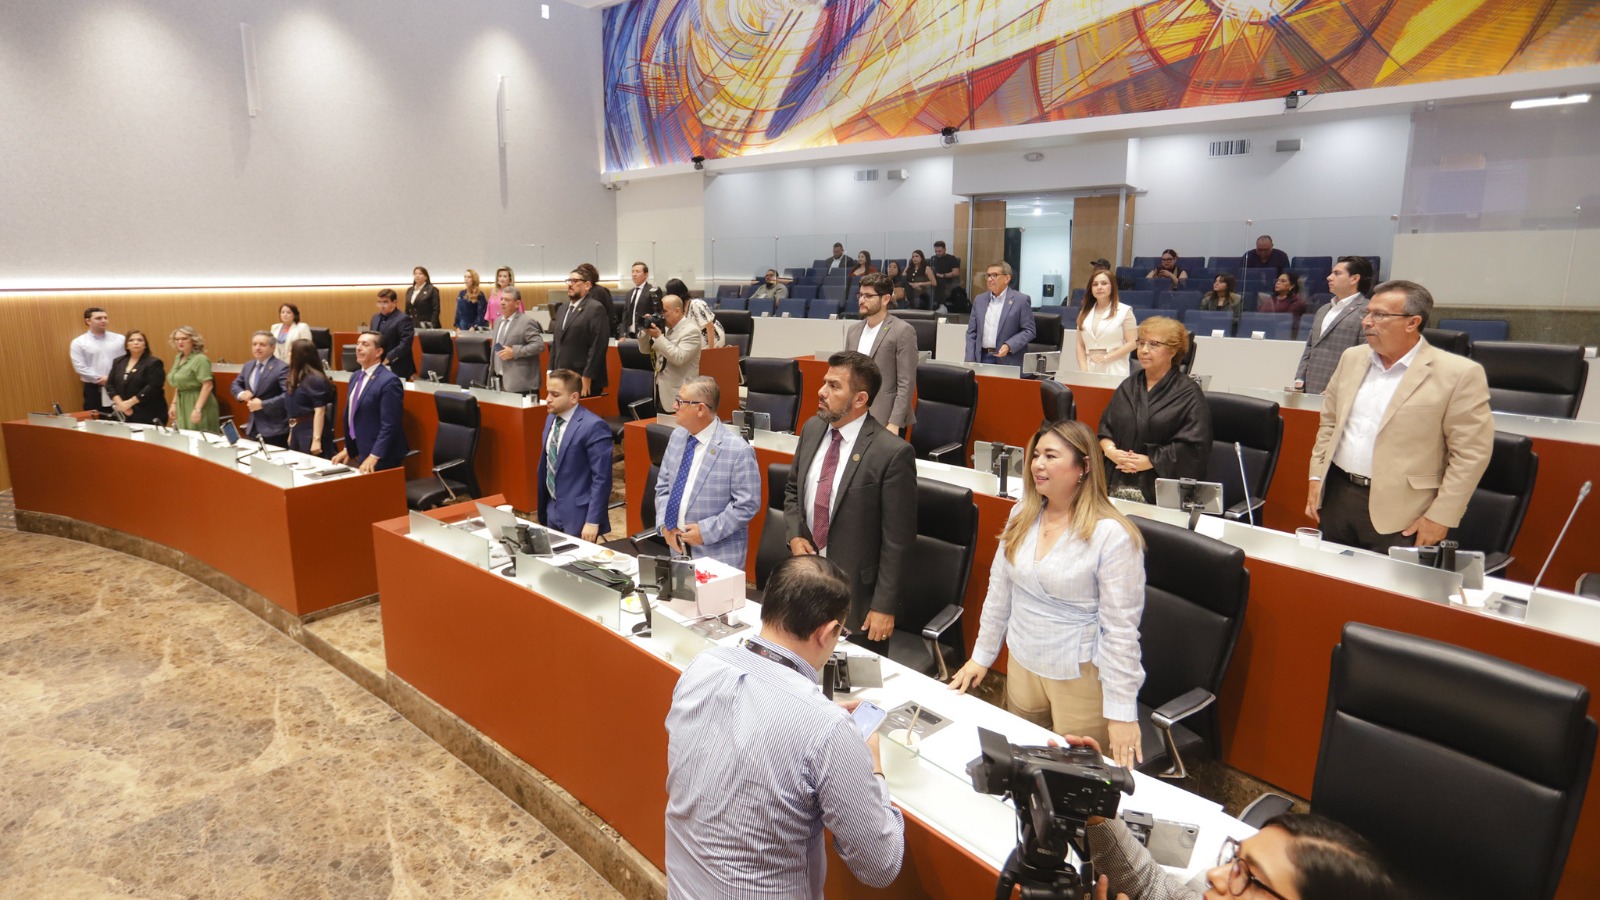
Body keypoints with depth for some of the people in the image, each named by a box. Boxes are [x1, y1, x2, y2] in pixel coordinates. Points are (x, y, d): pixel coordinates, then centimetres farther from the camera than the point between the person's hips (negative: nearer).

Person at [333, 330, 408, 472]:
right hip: (358, 454, 8)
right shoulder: (356, 377, 11)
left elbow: (389, 426, -21)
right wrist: (347, 449, 15)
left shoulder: (389, 381, -17)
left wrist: (374, 457, -24)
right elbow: (350, 417, 19)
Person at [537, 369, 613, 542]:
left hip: (578, 516, -7)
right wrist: (542, 510, 16)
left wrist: (593, 521, -19)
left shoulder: (593, 426, -18)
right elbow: (546, 466, 15)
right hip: (552, 511, 8)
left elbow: (602, 478, -19)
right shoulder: (551, 419, 7)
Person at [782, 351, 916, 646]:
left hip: (856, 592, -6)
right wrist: (794, 536, -2)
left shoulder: (892, 453, -22)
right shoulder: (812, 428, -1)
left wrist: (885, 607, -13)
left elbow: (897, 540, -17)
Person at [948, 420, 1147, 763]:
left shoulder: (1113, 536, -20)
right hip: (1021, 663, 6)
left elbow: (1121, 628, -18)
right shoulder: (1021, 516, -1)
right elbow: (999, 590, 7)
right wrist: (982, 655, 11)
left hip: (1081, 676, -6)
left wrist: (1122, 712, -16)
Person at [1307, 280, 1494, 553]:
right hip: (1335, 496, 5)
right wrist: (1317, 477, 9)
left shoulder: (1459, 373, -9)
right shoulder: (1352, 358, 8)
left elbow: (1470, 452, -9)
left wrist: (1441, 516, -11)